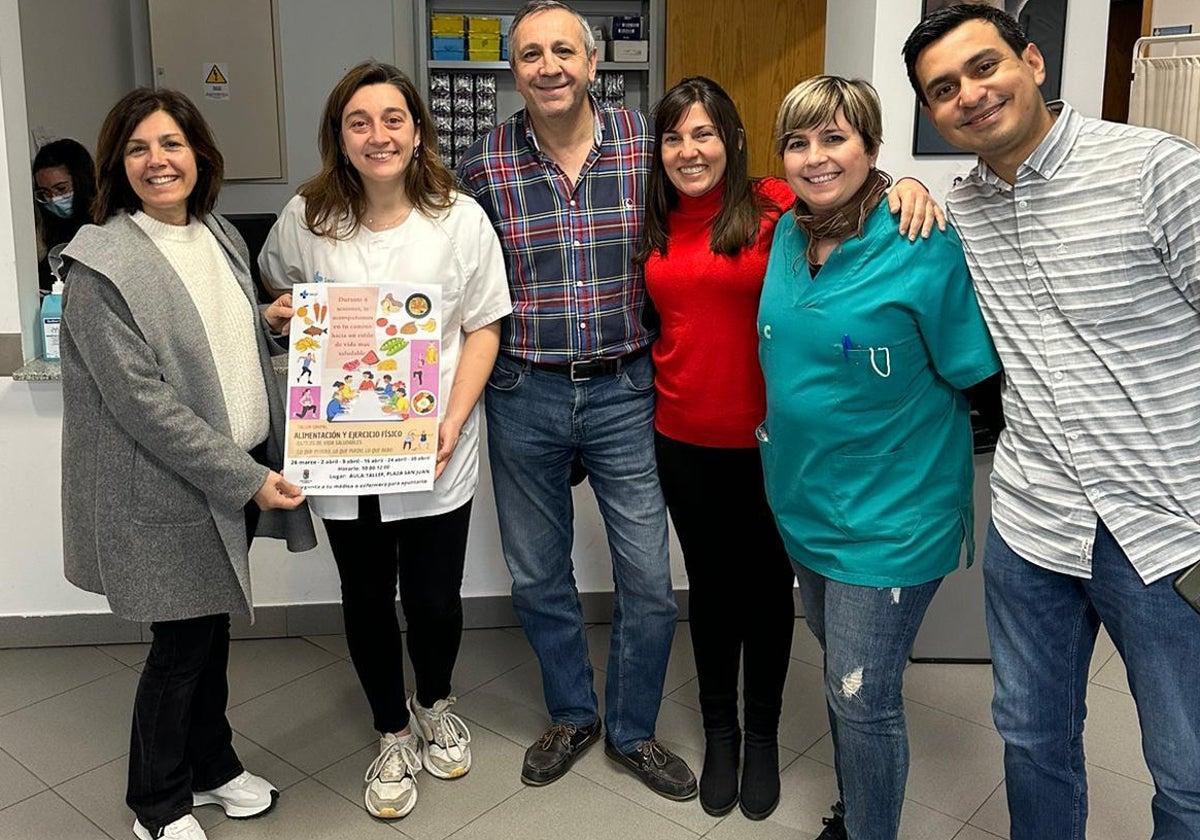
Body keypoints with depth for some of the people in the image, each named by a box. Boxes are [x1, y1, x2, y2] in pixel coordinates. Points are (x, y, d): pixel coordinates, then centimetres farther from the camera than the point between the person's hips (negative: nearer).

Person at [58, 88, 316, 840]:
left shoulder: (222, 236, 7)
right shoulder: (102, 264, -16)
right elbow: (143, 401, -20)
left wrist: (270, 458, 7)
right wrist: (244, 478, -19)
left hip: (238, 474, 6)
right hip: (167, 490, -6)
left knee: (212, 629, 20)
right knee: (182, 643, 7)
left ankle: (212, 765, 41)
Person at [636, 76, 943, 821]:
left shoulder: (776, 207, -10)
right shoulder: (654, 226, 5)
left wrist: (908, 186, -31)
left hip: (768, 439, -3)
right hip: (683, 439, 4)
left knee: (767, 582, 13)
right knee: (708, 580, 16)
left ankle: (764, 734, 35)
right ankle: (720, 730, 36)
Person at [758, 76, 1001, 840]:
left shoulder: (925, 250, -18)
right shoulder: (788, 235, 2)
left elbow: (982, 376, -12)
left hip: (890, 517, -7)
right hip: (804, 502, 7)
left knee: (864, 700, 3)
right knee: (840, 680, 22)